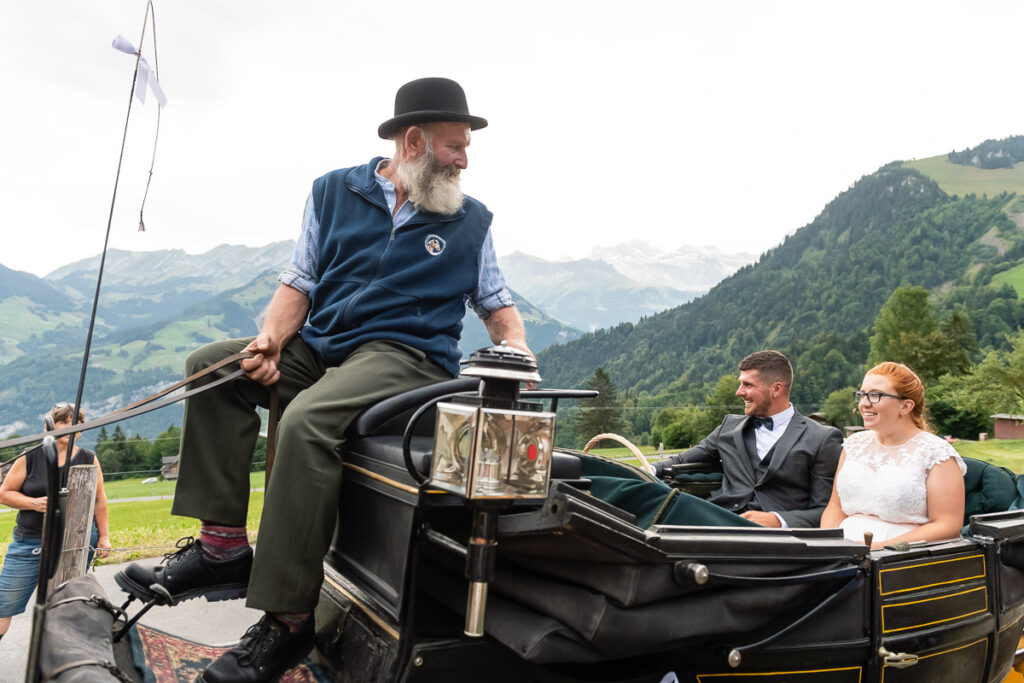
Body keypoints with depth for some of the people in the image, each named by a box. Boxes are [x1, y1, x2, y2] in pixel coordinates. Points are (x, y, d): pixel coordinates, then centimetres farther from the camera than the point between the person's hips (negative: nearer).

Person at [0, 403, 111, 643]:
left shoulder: (89, 460, 4)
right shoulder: (30, 458, 0)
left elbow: (99, 501, 7)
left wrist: (104, 537, 4)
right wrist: (34, 503, -14)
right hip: (30, 542, 0)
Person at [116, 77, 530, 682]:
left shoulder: (471, 220, 12)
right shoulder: (335, 191, 14)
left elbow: (496, 301, 16)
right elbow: (300, 282, 12)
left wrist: (514, 345, -6)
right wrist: (273, 339, -7)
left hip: (407, 355, -5)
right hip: (321, 346, 5)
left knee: (308, 419, -32)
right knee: (212, 364, -11)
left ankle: (288, 621, -25)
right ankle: (224, 547, -8)